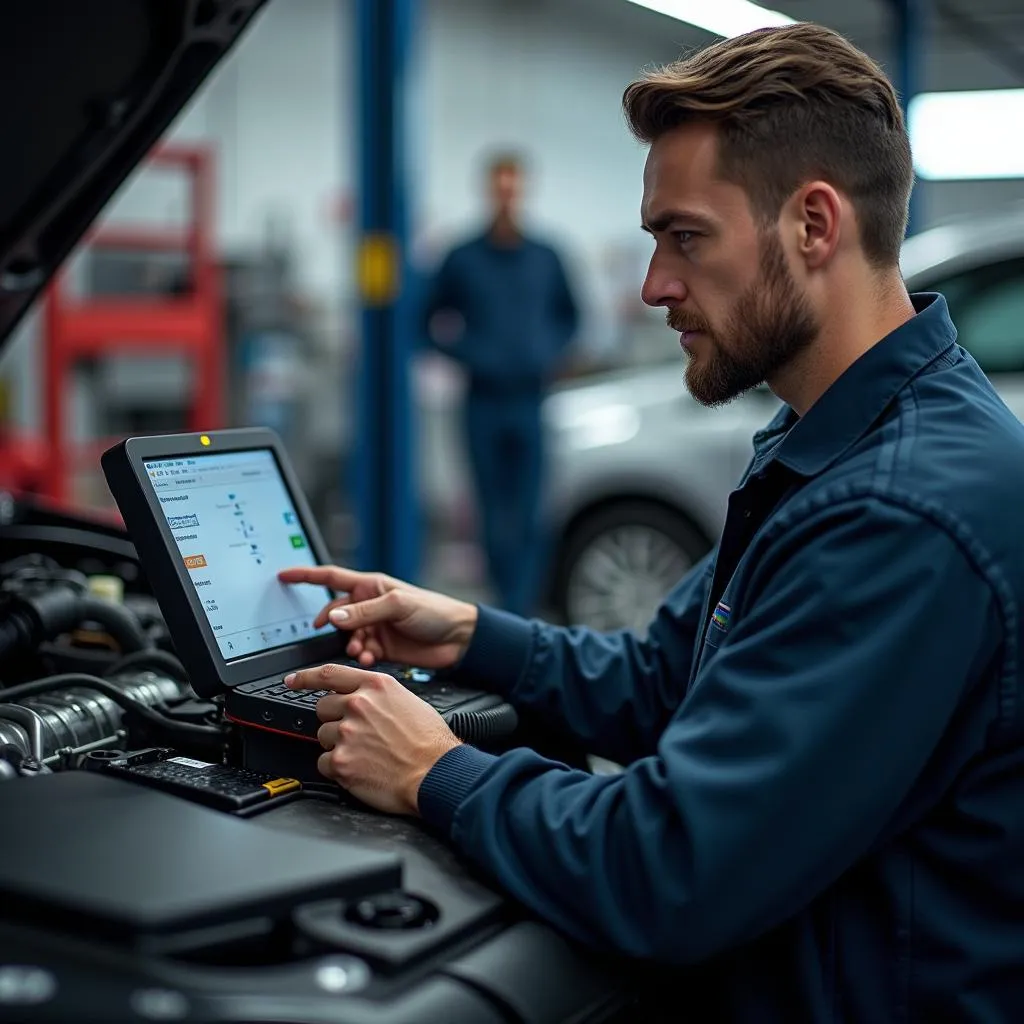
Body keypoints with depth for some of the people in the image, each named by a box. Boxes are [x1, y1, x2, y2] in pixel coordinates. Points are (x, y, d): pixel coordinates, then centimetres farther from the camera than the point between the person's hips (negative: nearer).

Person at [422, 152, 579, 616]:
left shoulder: (545, 259, 8)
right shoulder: (463, 260, 4)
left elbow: (568, 315, 21)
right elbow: (433, 321, 10)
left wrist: (552, 353, 5)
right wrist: (469, 354, -4)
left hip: (533, 400, 0)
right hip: (484, 401, 0)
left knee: (529, 513, -8)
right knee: (495, 513, 4)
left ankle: (519, 605, -7)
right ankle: (513, 602, 15)